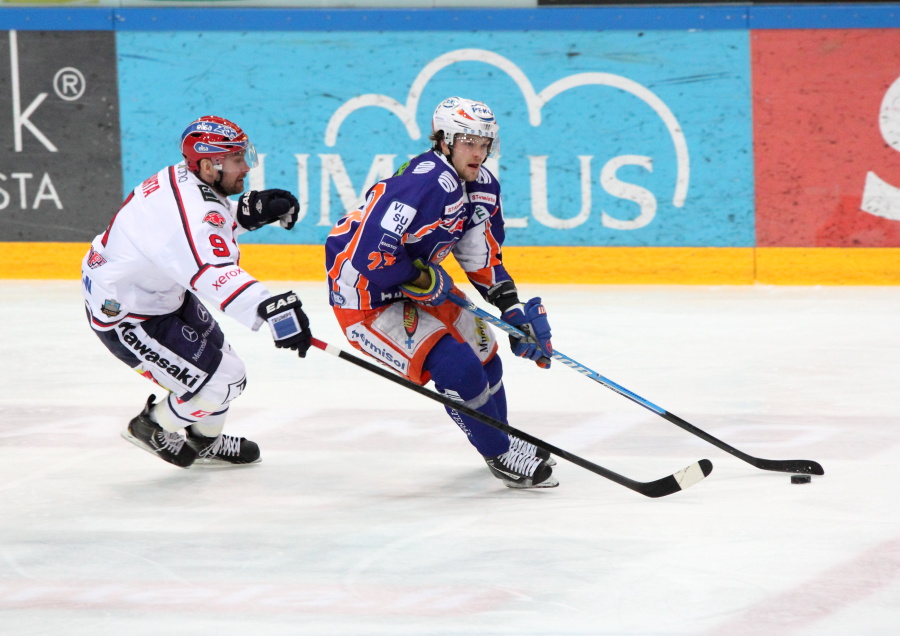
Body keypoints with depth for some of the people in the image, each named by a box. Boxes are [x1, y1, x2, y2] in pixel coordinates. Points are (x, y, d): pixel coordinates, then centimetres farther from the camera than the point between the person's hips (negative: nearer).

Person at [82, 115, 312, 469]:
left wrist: (249, 212, 0)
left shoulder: (183, 179, -4)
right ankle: (151, 428, 19)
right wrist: (272, 310, -62)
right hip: (124, 317, -10)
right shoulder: (193, 210, -33)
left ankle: (205, 442, 43)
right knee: (221, 381, -5)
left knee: (218, 357, 19)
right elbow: (216, 276, -49)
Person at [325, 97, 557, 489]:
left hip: (411, 284, 10)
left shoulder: (482, 187, 0)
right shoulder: (427, 184, -31)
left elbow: (481, 258, 11)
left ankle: (502, 439, 41)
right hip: (364, 296, -10)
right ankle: (502, 457, -1)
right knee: (456, 367, -18)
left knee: (482, 352, 17)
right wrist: (425, 282, -21)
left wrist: (514, 309, 1)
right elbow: (371, 254, -35)